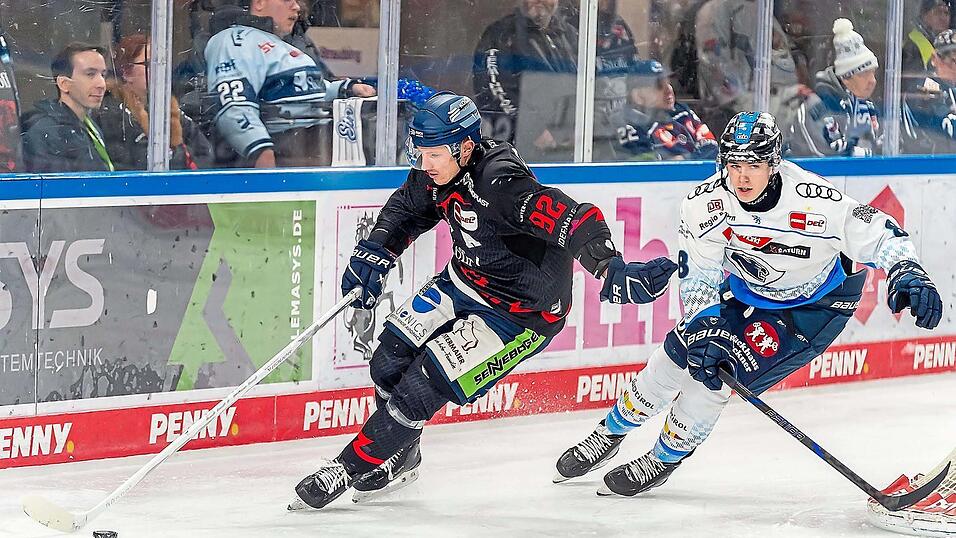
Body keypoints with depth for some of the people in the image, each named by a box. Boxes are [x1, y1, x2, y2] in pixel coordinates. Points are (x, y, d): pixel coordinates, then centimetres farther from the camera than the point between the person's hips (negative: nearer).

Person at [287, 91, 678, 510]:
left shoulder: (500, 184, -35)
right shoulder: (438, 172, -8)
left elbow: (576, 222, -44)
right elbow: (406, 209, 15)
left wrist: (612, 271, -58)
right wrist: (374, 252, 1)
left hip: (521, 312, -8)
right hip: (465, 284, 8)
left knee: (425, 382, -11)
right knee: (391, 358, 7)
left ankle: (354, 466, 8)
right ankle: (400, 459, 32)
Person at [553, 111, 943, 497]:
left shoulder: (814, 200, -34)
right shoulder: (706, 203, -22)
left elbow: (879, 235, -26)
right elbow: (699, 275, -14)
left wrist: (908, 276, -40)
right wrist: (703, 328, -27)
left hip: (814, 305, -4)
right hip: (746, 289, 4)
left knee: (721, 369, -16)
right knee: (678, 353, 1)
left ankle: (664, 460, 7)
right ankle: (610, 435, 26)